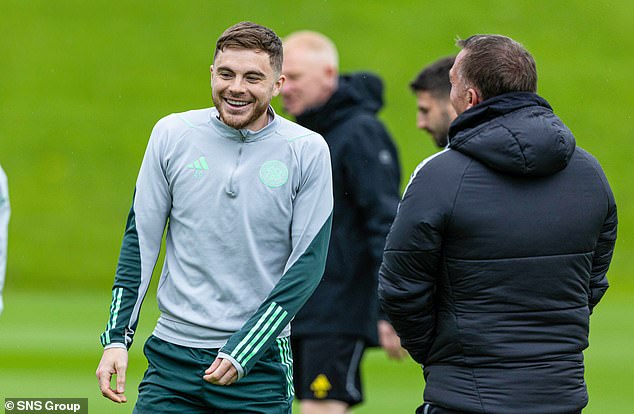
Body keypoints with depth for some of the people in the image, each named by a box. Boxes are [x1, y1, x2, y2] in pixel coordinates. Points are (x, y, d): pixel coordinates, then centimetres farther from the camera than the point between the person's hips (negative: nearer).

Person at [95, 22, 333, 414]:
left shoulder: (308, 151, -3)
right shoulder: (172, 134, 2)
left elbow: (308, 263, -5)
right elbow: (140, 238, 8)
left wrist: (242, 352, -13)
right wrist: (117, 337, 0)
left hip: (260, 363, -1)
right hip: (172, 356, 1)